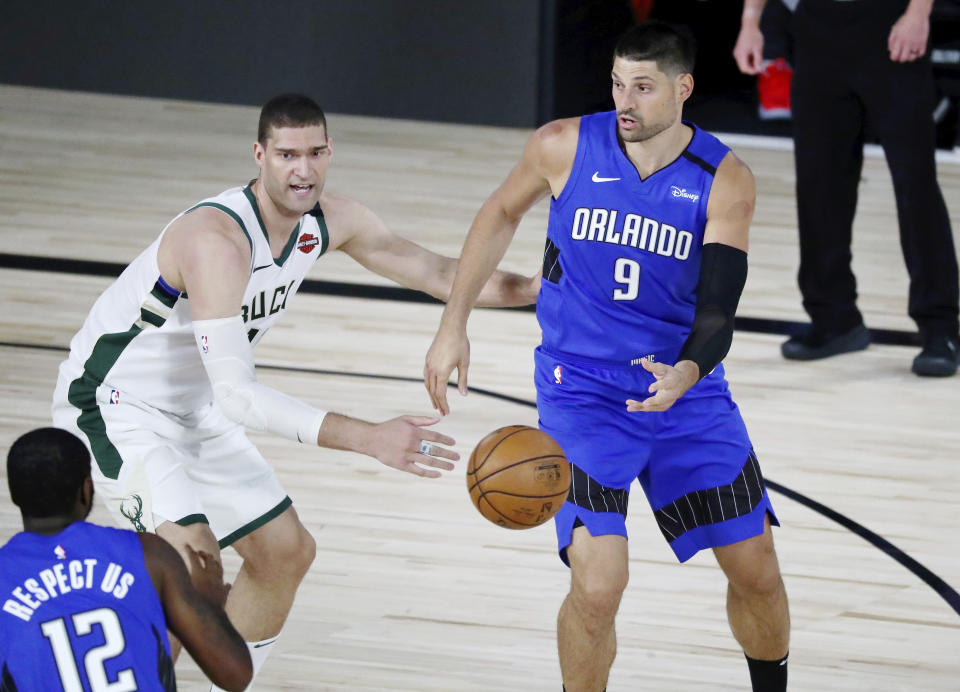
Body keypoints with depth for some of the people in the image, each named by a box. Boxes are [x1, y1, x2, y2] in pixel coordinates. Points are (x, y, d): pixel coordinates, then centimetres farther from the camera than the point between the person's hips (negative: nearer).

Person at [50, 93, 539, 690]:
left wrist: (532, 290, -8)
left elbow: (434, 272, 8)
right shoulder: (218, 238, -34)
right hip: (114, 406, -9)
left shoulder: (329, 221, -8)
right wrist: (369, 438, -44)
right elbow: (236, 395, -39)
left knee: (287, 552, 13)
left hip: (195, 412, 9)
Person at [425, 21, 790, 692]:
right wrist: (454, 326, 5)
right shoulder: (566, 147, -11)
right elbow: (502, 214, 9)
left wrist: (687, 375, -39)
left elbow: (718, 308, -18)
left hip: (687, 389, 2)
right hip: (583, 391, -2)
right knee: (597, 588, -17)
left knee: (757, 573, 8)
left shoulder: (725, 180, -12)